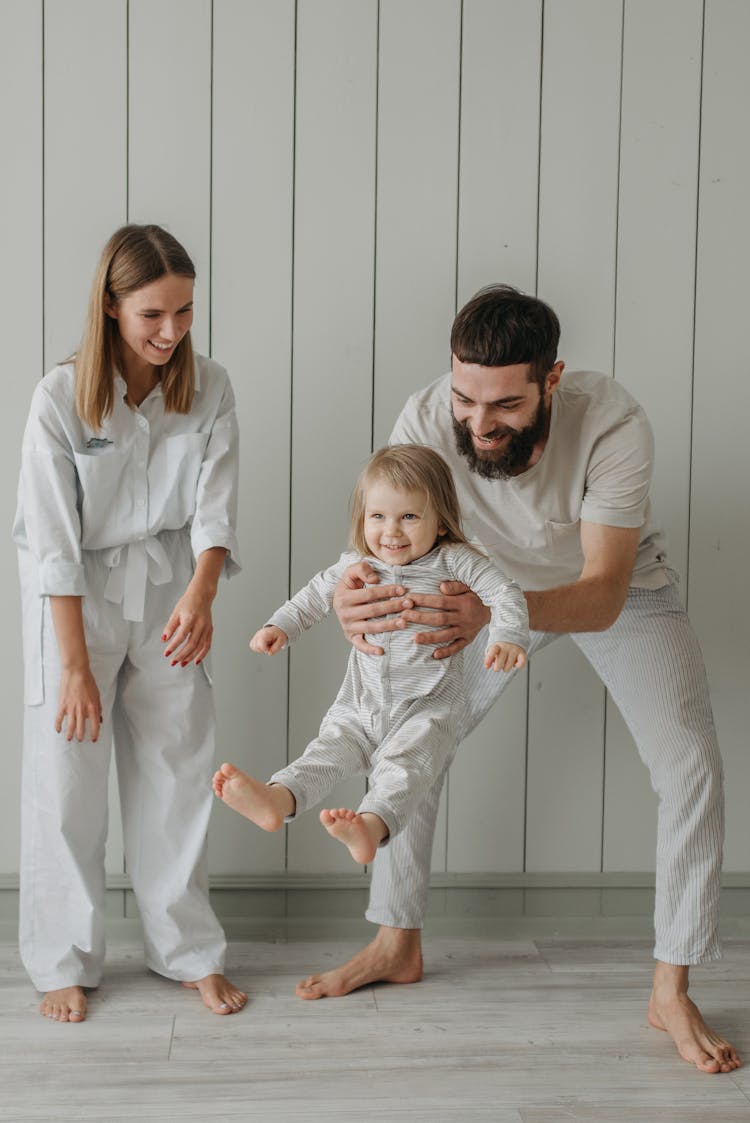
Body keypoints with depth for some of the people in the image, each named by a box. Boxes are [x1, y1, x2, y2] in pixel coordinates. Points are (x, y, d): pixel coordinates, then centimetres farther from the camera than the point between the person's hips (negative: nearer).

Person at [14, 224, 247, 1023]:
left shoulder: (208, 389, -7)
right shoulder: (61, 397, -17)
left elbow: (215, 507, -12)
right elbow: (54, 540, -17)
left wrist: (200, 595, -32)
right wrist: (75, 666, -20)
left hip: (169, 589, 3)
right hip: (74, 596, -3)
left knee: (179, 771, 7)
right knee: (67, 780, 0)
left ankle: (189, 953, 21)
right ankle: (64, 964, 16)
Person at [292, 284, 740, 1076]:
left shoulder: (613, 424, -40)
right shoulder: (425, 421, -33)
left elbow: (603, 594, -42)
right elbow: (376, 547, -32)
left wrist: (494, 612, -63)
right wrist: (351, 595, -58)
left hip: (619, 589, -2)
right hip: (497, 586, 2)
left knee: (690, 767, -14)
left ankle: (670, 993, 1)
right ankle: (398, 944, 17)